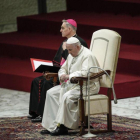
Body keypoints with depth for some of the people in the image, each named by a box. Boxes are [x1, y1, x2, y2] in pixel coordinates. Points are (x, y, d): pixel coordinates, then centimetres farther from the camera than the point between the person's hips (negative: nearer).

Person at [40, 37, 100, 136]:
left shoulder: (87, 56, -15)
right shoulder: (71, 55, 15)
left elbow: (85, 72, -28)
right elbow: (63, 68, 24)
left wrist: (69, 76, -24)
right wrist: (62, 75, -1)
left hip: (87, 86, -10)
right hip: (72, 83, 10)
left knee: (67, 96, -33)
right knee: (51, 93, -4)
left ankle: (62, 126, -25)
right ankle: (51, 125, -11)